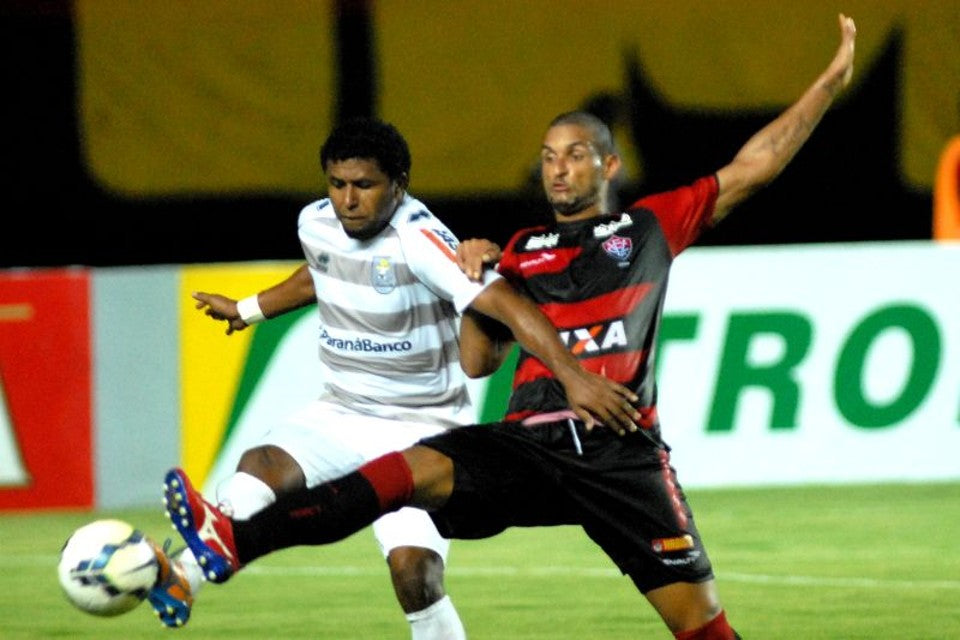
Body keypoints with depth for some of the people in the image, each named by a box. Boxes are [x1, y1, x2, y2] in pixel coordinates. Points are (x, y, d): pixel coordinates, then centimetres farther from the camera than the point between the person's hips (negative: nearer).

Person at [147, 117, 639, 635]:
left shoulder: (418, 239, -23)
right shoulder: (316, 223, -1)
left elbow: (507, 305, -34)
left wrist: (572, 375, -45)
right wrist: (247, 310, 31)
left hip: (421, 430, -5)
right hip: (341, 413, 5)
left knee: (414, 570, -19)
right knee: (262, 465, -26)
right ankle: (181, 579, -38)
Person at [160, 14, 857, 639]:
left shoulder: (650, 226, 14)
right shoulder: (523, 251, 19)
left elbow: (753, 165, 14)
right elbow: (477, 360, 19)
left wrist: (833, 79, 11)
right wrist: (474, 279, 3)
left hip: (622, 453, -1)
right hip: (531, 444, 1)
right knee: (411, 468, -24)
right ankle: (232, 544, -36)